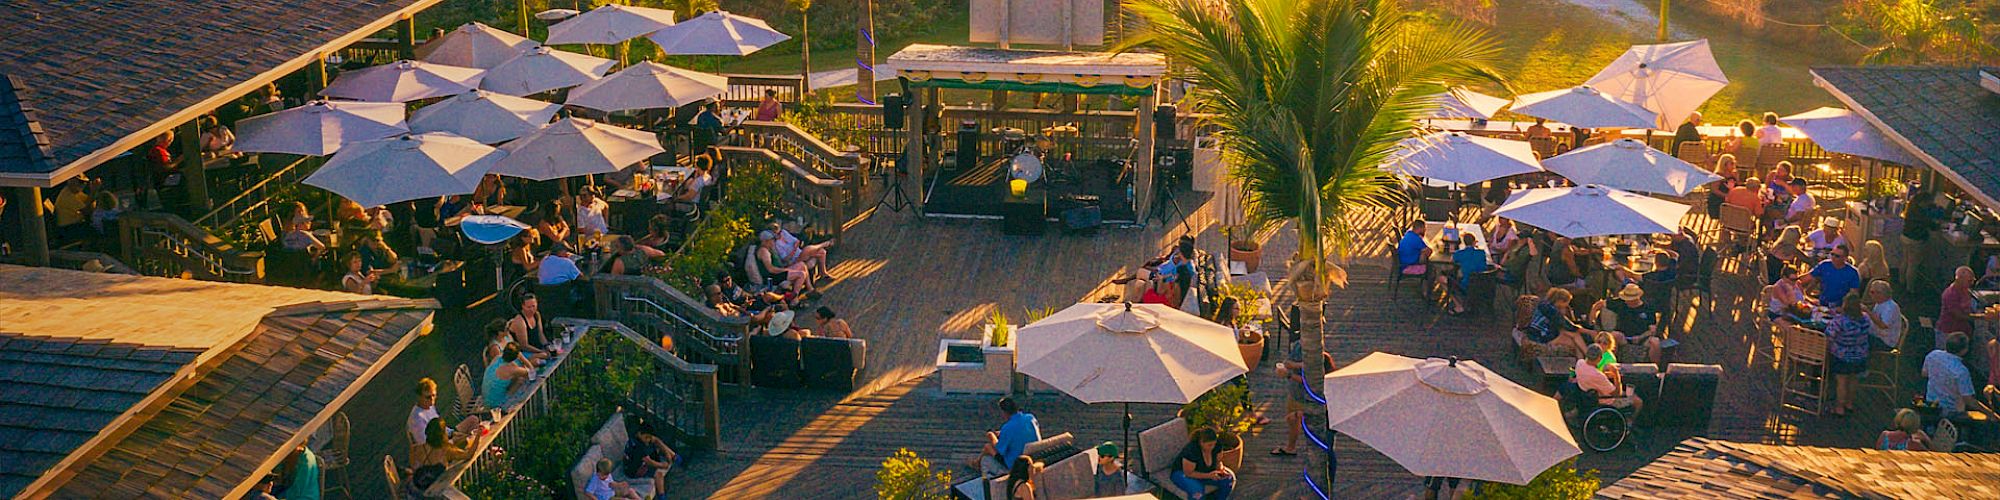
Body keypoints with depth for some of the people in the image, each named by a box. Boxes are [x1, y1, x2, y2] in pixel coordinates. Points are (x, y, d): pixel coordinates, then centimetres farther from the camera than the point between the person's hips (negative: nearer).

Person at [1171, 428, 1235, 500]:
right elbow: (1188, 473, -25)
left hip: (1203, 471, 6)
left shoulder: (1216, 446, -17)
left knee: (1229, 478, -14)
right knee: (1197, 490, -36)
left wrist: (1221, 469, -20)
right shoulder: (1191, 450, -34)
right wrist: (1208, 475, -33)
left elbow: (1218, 461, 2)